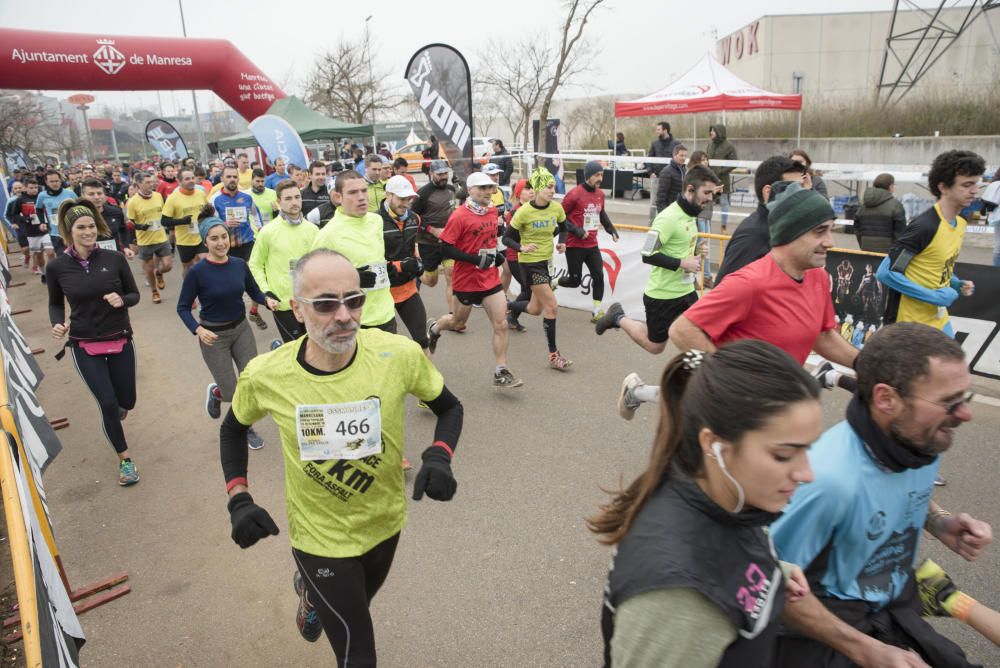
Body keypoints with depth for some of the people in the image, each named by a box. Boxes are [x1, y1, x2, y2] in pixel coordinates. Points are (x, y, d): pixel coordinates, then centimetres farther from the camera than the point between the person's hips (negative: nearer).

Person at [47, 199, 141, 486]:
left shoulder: (114, 259, -8)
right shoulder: (57, 267, -8)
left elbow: (135, 295, 1)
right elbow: (55, 303, 7)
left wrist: (122, 300, -21)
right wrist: (57, 323, -13)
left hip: (120, 340, 1)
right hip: (84, 346, -1)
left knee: (126, 401, 11)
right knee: (108, 404, -6)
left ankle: (116, 407, 53)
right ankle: (124, 459, 15)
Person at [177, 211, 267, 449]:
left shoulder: (240, 265, -6)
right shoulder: (197, 272, -17)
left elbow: (254, 292, 7)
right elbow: (183, 308, -8)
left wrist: (267, 300, -15)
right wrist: (197, 329, -24)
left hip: (241, 329, 4)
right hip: (213, 336, -3)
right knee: (231, 393, 1)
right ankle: (215, 392, 40)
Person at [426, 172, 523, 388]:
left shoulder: (492, 211, 4)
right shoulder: (459, 216, -16)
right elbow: (445, 249, -18)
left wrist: (496, 253, 3)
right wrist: (475, 259, -24)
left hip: (491, 278, 5)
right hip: (466, 279, -5)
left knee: (501, 325, -4)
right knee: (458, 322, 17)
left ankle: (500, 373, 6)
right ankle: (433, 327, 51)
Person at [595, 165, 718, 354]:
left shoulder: (690, 215, 6)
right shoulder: (668, 218, -22)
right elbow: (648, 255, -26)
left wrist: (695, 252, 5)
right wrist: (683, 263, -25)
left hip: (686, 291, 8)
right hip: (663, 295, -8)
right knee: (655, 346, 9)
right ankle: (619, 318, 29)